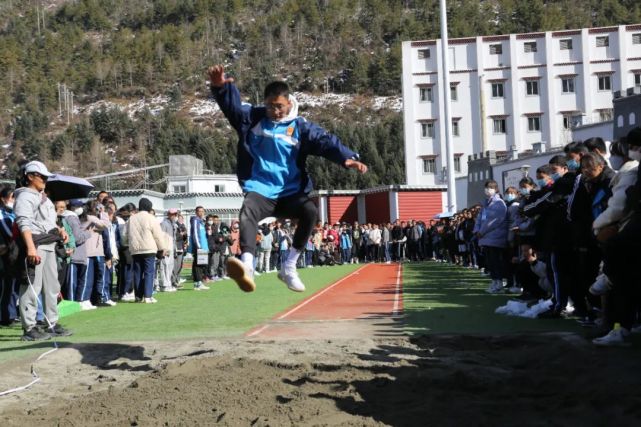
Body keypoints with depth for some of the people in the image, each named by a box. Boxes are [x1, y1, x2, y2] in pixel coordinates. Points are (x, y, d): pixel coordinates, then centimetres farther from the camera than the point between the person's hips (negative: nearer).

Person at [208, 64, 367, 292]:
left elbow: (326, 141, -10)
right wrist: (220, 87, -30)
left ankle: (289, 267, -15)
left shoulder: (300, 127, 3)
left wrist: (348, 157, -30)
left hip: (289, 193, 1)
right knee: (247, 212, -31)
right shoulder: (253, 118, 7)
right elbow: (231, 104, -6)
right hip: (260, 190, -1)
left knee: (310, 210, -27)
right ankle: (247, 265, -53)